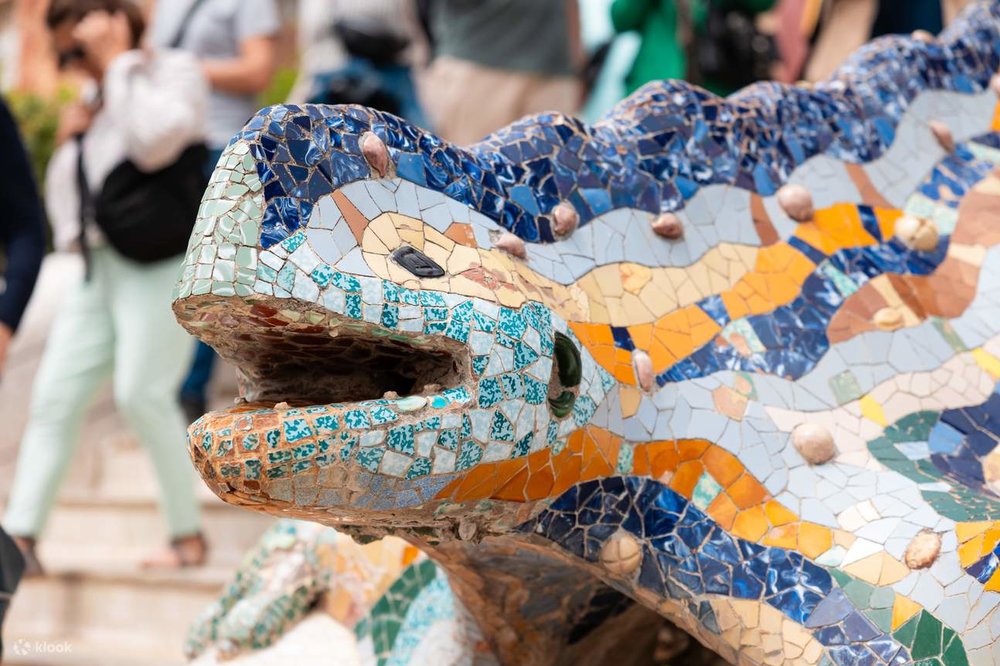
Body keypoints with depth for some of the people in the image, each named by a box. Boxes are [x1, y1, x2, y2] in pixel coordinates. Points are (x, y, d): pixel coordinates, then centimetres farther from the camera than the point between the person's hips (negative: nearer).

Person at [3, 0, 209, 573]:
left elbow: (156, 141, -23)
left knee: (141, 391, -15)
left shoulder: (173, 72, -2)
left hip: (163, 265, -7)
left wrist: (119, 64, -13)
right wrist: (67, 143, 7)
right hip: (101, 267, 8)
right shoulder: (97, 101, 19)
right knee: (55, 395, -1)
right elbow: (65, 191, 27)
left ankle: (190, 535, -2)